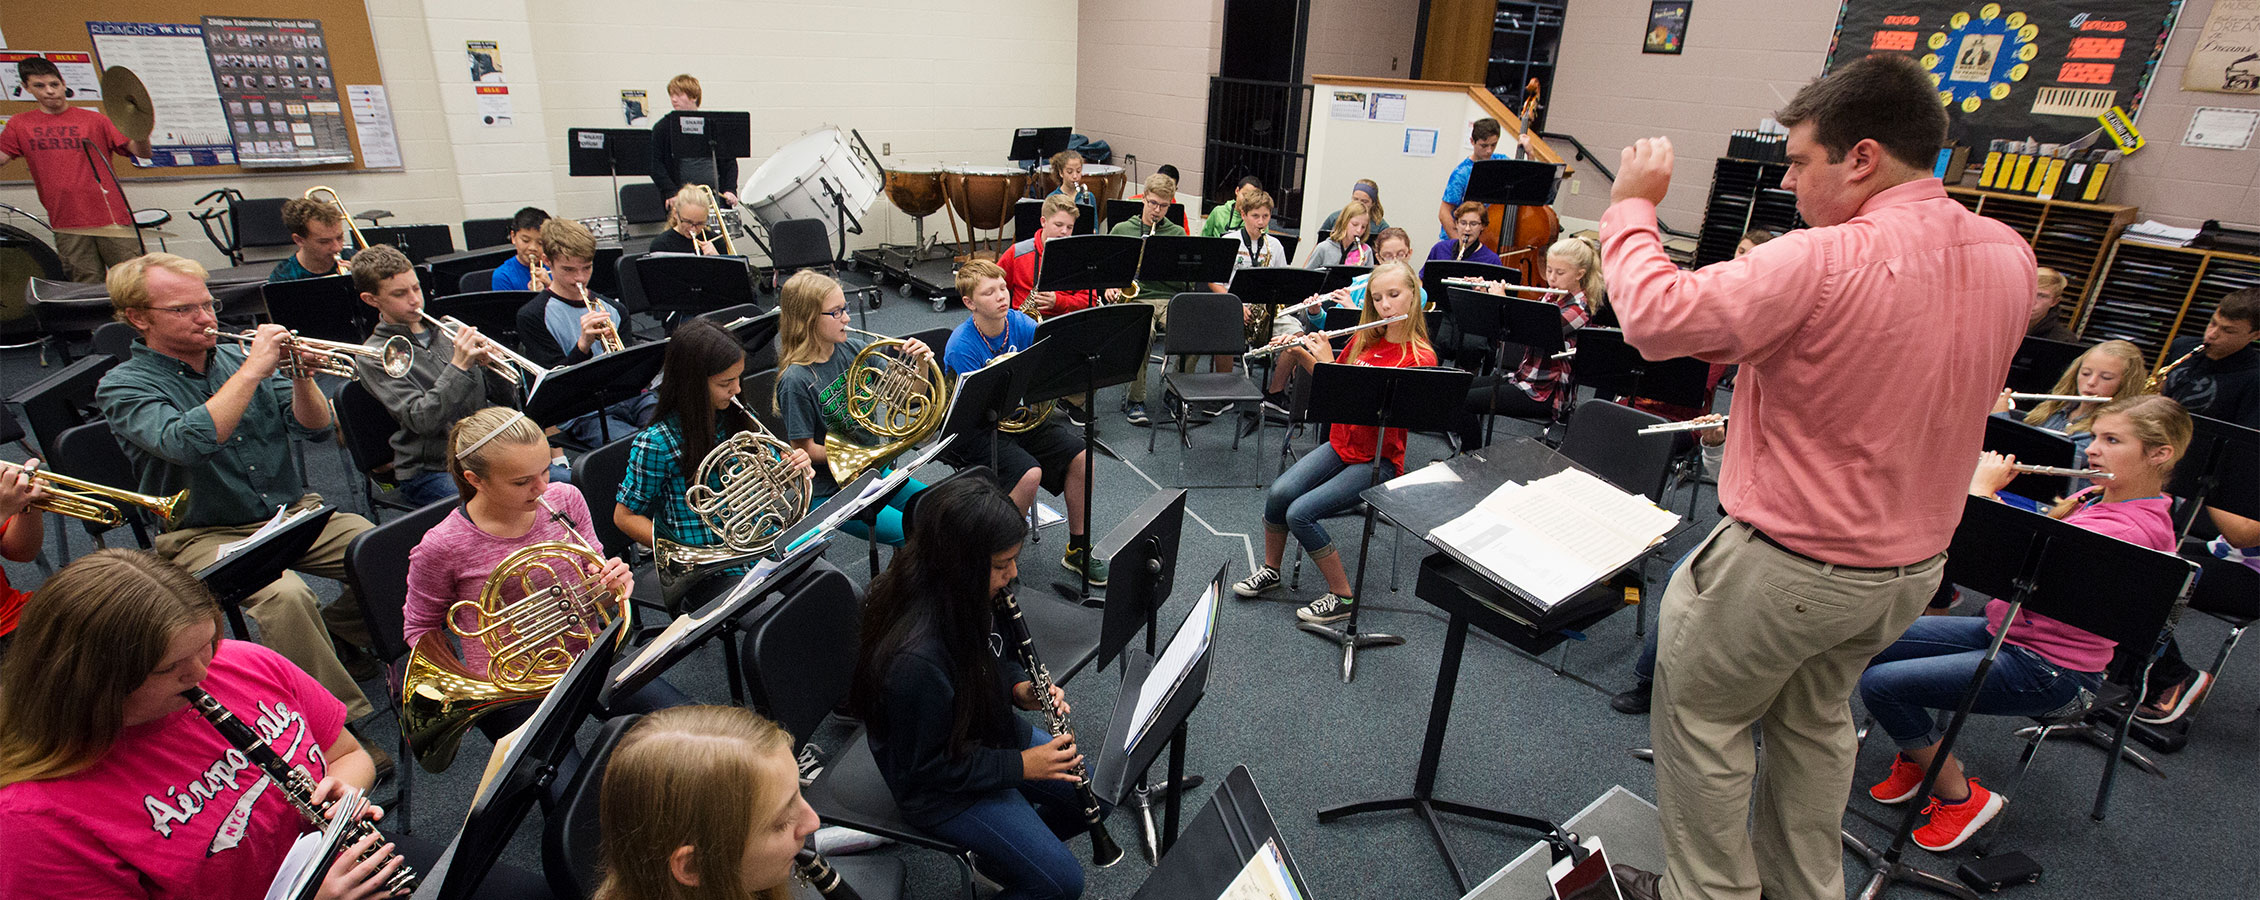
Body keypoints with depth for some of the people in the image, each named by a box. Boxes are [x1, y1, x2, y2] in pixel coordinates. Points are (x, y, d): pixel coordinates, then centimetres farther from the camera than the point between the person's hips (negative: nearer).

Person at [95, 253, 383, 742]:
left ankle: (333, 633, 9)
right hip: (205, 534, -5)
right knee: (284, 596, -34)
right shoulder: (123, 386, -3)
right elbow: (185, 443, -25)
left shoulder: (236, 355, 10)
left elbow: (314, 428, 6)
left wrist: (301, 375, -13)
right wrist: (252, 371, -24)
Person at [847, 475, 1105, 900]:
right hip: (939, 787, -8)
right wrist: (1020, 765, -21)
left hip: (990, 730, 8)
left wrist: (1021, 688, -11)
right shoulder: (914, 659, -38)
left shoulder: (964, 595, -14)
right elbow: (925, 768, -25)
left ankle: (1001, 855, 29)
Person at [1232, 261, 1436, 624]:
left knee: (1300, 513, -22)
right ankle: (1270, 572, 8)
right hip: (1341, 445, 6)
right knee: (1279, 492, -17)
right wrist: (1299, 353, -1)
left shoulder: (1420, 357, -14)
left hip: (1378, 461, -6)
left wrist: (1328, 364, -24)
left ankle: (1343, 595, -4)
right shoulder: (1363, 339, 5)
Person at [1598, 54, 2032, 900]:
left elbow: (1653, 316, -28)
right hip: (1914, 564, 8)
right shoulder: (2008, 257, -1)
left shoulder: (1825, 262, -28)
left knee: (1701, 716, 13)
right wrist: (1760, 339, 6)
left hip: (1788, 567, -8)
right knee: (1815, 718, 27)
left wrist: (1631, 203, -14)